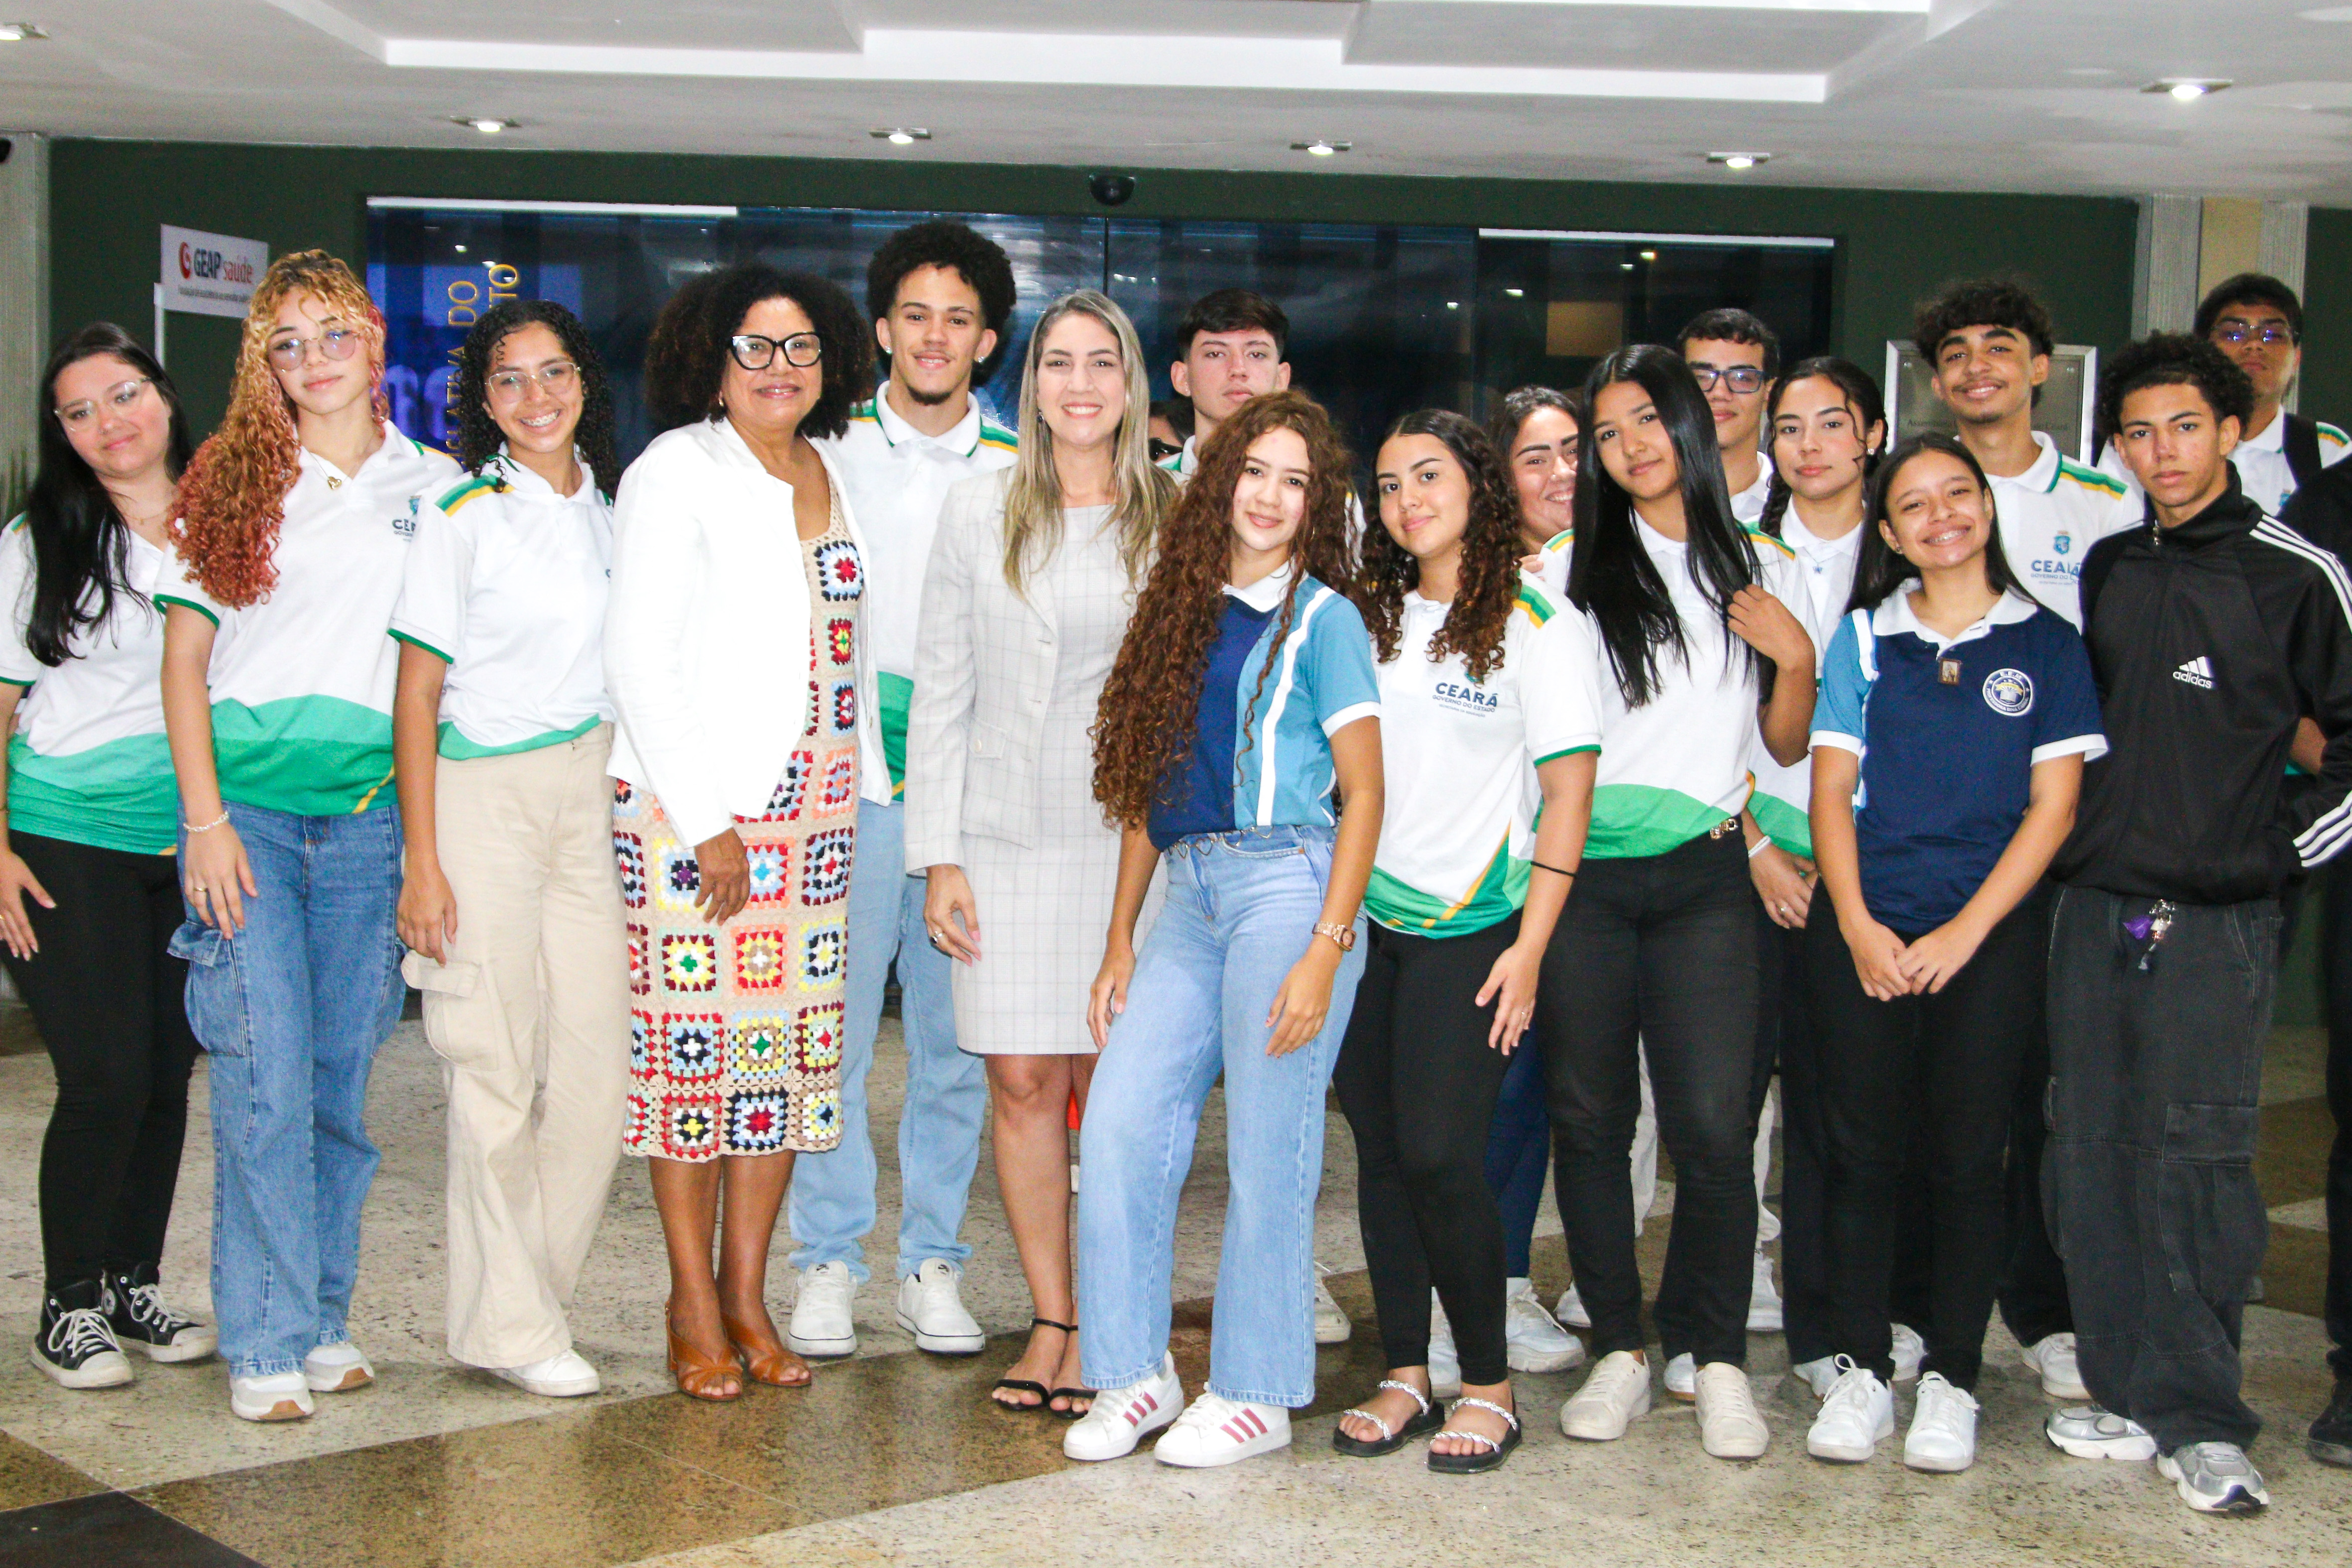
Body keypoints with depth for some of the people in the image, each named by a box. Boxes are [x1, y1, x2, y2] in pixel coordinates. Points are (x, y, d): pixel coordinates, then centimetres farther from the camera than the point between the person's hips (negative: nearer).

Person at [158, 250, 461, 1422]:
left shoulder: (434, 487, 10)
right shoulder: (233, 480, 6)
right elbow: (185, 656, 3)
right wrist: (204, 818, -7)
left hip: (371, 811, 2)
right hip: (246, 804, -2)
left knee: (342, 1083, 6)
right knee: (267, 1083, -7)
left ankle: (324, 1319, 19)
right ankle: (266, 1345, 2)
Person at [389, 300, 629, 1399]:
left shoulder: (613, 505, 12)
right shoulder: (463, 514, -4)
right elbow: (416, 693, -5)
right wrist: (423, 863, -10)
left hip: (594, 791, 5)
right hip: (483, 795, -5)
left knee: (599, 1068, 1)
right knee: (496, 1071, -3)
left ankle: (530, 1297, 17)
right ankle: (511, 1326, 9)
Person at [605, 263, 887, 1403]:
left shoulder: (833, 475, 14)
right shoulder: (674, 475, -4)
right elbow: (638, 661, -10)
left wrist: (871, 786, 10)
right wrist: (704, 821, -14)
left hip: (815, 808, 6)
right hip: (691, 807, -5)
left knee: (794, 1047, 5)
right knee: (693, 1045, -3)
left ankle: (748, 1297, 15)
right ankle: (694, 1309, 9)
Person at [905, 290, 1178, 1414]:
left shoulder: (1173, 519, 5)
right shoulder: (978, 511, 7)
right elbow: (940, 690, 6)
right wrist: (938, 855, 0)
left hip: (1133, 836, -1)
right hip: (1010, 835, 1)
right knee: (1022, 1080, 0)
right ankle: (1050, 1319, 13)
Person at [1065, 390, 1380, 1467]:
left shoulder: (1320, 619, -1)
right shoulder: (1184, 608, 15)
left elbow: (1364, 791, -5)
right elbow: (1146, 783, 16)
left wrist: (1326, 950, -13)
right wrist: (1119, 936, 11)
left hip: (1287, 883, -6)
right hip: (1188, 894, 6)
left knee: (1267, 1154, 0)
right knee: (1119, 1122, -1)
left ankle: (1257, 1393, 13)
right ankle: (1136, 1371, 12)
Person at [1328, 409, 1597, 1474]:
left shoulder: (1538, 628, -3)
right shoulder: (1369, 618, 12)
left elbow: (1568, 796, -6)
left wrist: (1530, 947, -12)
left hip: (1470, 926, -5)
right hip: (1361, 919, 5)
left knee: (1439, 1152, -10)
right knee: (1380, 1150, 5)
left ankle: (1489, 1386, 4)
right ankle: (1405, 1375, 15)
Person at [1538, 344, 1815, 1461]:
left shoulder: (1764, 574, 14)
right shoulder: (1573, 571, 9)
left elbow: (1787, 746, 16)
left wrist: (1796, 658, 0)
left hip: (1702, 875, 0)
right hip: (1581, 870, 0)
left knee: (1712, 1122, -8)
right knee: (1589, 1117, 2)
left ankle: (1717, 1358, 5)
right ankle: (1619, 1350, 14)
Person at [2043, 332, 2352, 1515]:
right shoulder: (2103, 570, 11)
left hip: (2215, 921, -5)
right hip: (2091, 908, 5)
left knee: (2197, 1164, -5)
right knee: (2093, 1161, 6)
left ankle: (2199, 1424, 6)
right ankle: (2140, 1398, 17)